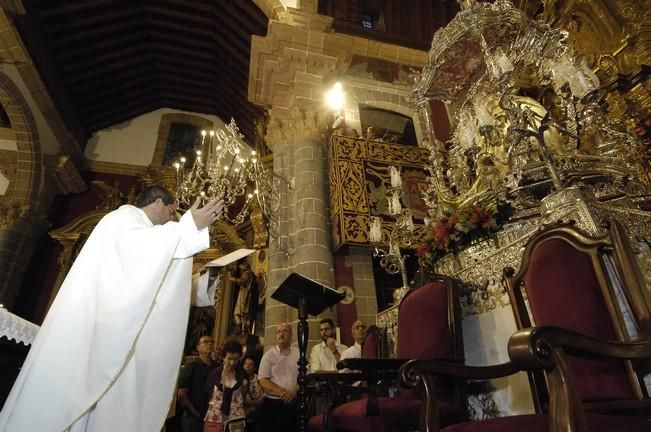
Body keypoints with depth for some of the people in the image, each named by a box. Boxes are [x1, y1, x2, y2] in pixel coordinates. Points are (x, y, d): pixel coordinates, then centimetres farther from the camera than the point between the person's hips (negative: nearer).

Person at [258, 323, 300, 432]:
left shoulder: (299, 353, 6)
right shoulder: (268, 355, 4)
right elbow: (263, 381, -3)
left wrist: (294, 392, -15)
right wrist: (282, 392, -14)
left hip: (294, 403, 1)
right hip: (272, 403, 0)